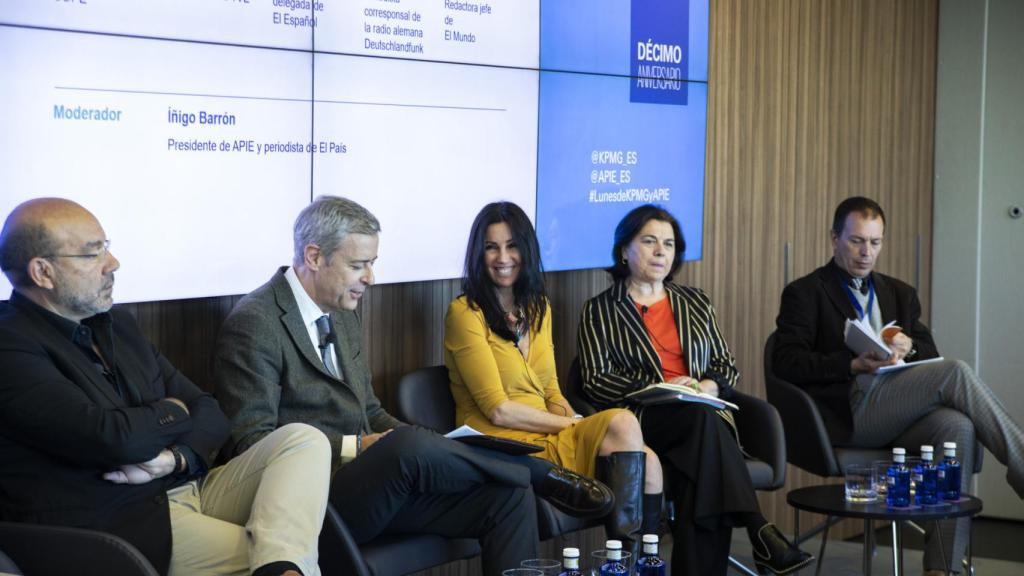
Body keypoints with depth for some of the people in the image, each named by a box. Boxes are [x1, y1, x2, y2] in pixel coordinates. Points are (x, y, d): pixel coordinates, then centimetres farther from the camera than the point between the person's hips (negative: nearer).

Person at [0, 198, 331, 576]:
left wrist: (178, 458, -10)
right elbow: (115, 438, -24)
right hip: (117, 525, -9)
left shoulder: (115, 324, 16)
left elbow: (211, 416, 15)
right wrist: (173, 413, -1)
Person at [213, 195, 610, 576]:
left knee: (508, 496, -11)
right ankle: (541, 476, -10)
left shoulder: (343, 316, 17)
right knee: (408, 444, -34)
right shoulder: (254, 325, -11)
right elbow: (251, 443, -16)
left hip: (367, 485, 8)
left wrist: (426, 446, 2)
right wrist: (355, 446, -20)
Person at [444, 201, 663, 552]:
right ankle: (627, 552, -21)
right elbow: (498, 410, -11)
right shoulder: (465, 312, -6)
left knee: (647, 462, -22)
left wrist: (581, 424, -5)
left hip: (546, 439, 7)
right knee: (621, 424, -26)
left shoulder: (538, 309, 18)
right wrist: (574, 426, -8)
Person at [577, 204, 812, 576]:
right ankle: (759, 532, -48)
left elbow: (726, 365, 20)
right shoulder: (599, 311, 11)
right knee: (704, 418, -38)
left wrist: (708, 387, -6)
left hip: (702, 413, 4)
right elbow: (595, 381, 0)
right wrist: (656, 389, -15)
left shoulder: (695, 303, 24)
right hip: (642, 420, -4)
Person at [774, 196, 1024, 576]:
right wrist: (855, 364, -17)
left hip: (901, 410, 6)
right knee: (956, 373, -24)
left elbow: (931, 355, 20)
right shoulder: (805, 294, 9)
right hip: (848, 410, -5)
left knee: (957, 426, -29)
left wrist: (908, 346, -4)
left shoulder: (899, 294, 27)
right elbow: (787, 363, -5)